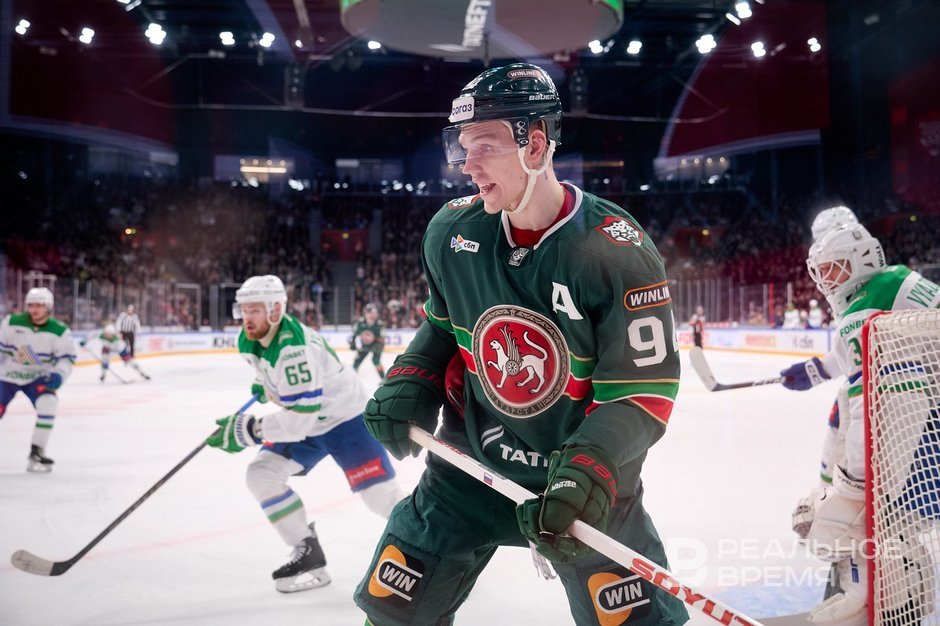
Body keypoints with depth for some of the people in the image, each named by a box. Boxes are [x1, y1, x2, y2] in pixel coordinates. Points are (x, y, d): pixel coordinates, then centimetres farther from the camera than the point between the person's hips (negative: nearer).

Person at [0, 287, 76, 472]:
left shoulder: (60, 331, -15)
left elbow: (66, 358, -10)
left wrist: (58, 375, -26)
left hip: (38, 378, -1)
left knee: (48, 404, -25)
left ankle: (36, 452, -13)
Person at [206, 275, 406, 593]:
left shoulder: (293, 348, -33)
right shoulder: (249, 341, -5)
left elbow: (300, 417, -36)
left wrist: (248, 430, -31)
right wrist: (263, 384, 12)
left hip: (345, 416, -8)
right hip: (302, 421, 9)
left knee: (379, 493, -13)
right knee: (261, 475, -4)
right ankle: (308, 555, 5)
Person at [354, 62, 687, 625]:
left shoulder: (618, 252, -21)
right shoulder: (452, 231, -7)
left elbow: (644, 392, -18)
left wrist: (589, 469, -32)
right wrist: (409, 385, -6)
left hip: (585, 479, -3)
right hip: (471, 463, 4)